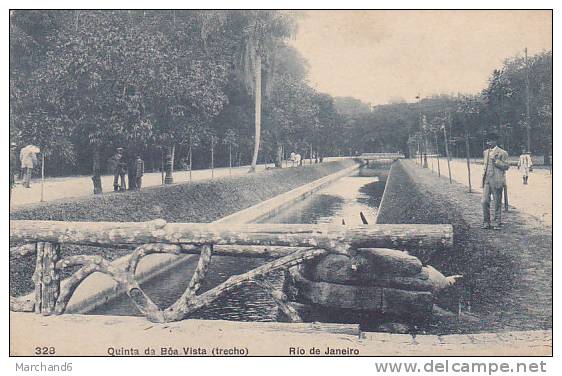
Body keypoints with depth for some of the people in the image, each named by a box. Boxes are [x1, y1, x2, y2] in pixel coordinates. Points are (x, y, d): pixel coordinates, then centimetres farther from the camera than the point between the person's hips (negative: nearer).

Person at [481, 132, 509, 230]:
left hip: (497, 181, -5)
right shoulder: (486, 152, 16)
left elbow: (506, 166, -5)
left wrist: (496, 161, -17)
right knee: (484, 201, -1)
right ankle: (486, 222, 10)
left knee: (497, 203, 3)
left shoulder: (502, 153, -3)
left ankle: (497, 223, 12)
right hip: (487, 180, 5)